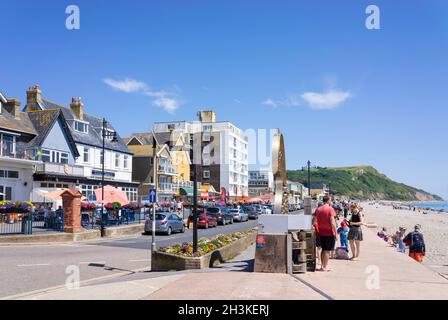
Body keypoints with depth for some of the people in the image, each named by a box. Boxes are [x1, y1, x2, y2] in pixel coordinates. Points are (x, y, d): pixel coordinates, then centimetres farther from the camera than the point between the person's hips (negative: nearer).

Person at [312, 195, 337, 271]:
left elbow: (313, 221, 11)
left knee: (323, 249, 18)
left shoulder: (318, 209, 6)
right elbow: (332, 222, -17)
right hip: (329, 233, -5)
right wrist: (335, 233, -12)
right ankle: (325, 267, 6)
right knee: (327, 250, 3)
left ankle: (322, 266, 21)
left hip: (321, 233, 6)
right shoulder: (330, 209, -12)